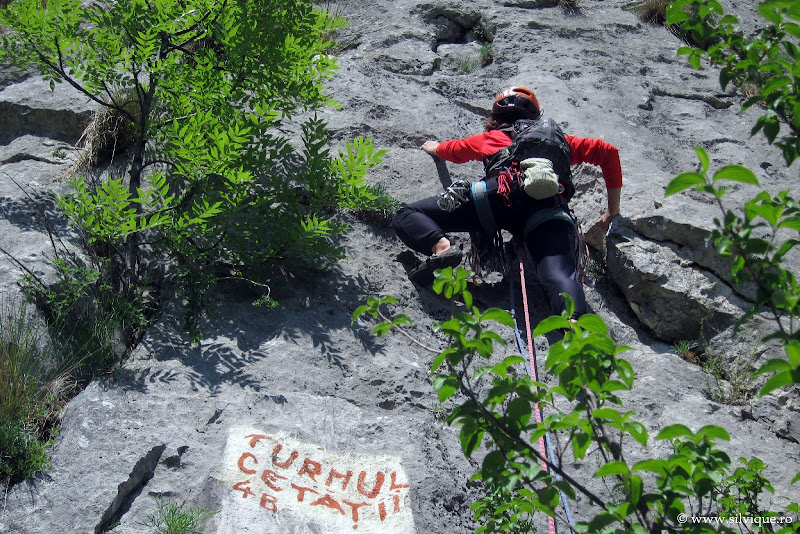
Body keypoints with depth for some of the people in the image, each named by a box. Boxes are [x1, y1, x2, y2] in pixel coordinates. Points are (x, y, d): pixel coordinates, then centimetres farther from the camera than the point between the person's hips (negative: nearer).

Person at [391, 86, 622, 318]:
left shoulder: (489, 137, 39)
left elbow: (451, 149, 56)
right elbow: (608, 152, 42)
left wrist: (433, 147, 79)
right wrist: (612, 212, 44)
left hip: (503, 190, -1)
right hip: (551, 206, 2)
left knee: (407, 217, 5)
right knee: (559, 273, -21)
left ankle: (441, 247, -28)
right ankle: (573, 321, -56)